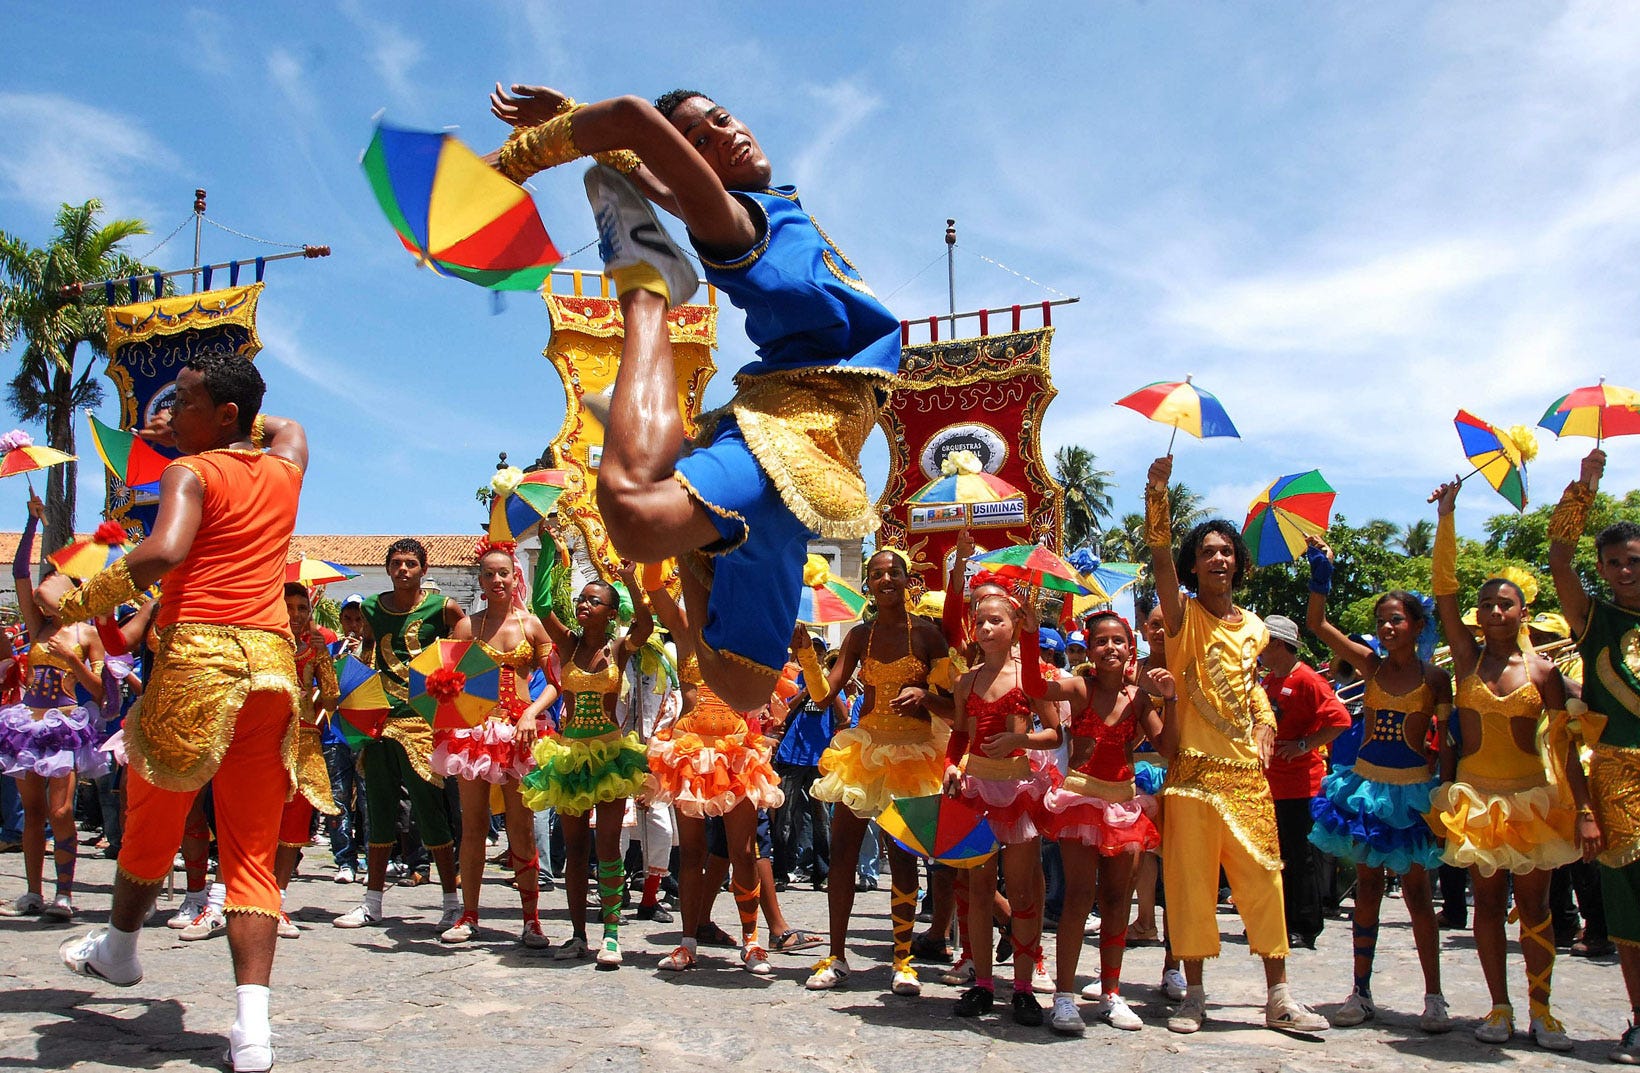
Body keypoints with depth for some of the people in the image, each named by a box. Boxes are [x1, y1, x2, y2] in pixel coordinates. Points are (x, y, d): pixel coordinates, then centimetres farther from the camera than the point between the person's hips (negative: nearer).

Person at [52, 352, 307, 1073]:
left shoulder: (190, 473, -1)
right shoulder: (284, 467, 17)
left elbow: (162, 554, -21)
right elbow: (287, 427, 42)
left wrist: (77, 600, -10)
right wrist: (191, 436, 38)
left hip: (197, 651, -4)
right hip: (273, 661, 4)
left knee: (152, 811, 21)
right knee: (252, 848, 5)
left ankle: (119, 946, 45)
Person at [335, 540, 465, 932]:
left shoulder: (443, 608, -2)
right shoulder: (372, 608, 10)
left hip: (424, 720, -4)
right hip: (381, 719, 4)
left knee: (430, 812, -4)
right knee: (379, 814, 11)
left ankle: (452, 902, 6)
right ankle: (372, 902, 22)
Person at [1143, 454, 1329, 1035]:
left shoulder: (1254, 627, 13)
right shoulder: (1183, 615, -2)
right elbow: (1160, 556, -19)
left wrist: (1265, 725, 8)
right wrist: (1157, 489, -31)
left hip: (1247, 769, 4)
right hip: (1193, 768, -4)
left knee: (1262, 876, 6)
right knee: (1190, 879, 1)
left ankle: (1279, 998, 16)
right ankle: (1194, 995, 14)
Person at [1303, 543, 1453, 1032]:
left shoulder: (1435, 677, -3)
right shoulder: (1370, 664, 2)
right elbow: (1317, 624, -4)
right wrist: (1321, 572, -12)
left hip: (1413, 789, -2)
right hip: (1366, 784, 2)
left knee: (1417, 892, 2)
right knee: (1367, 890, 7)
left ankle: (1434, 997, 14)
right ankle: (1362, 994, 14)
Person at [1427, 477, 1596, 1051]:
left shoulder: (1542, 671, 0)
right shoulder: (1467, 658, 2)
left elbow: (1565, 745, -2)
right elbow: (1443, 589, -6)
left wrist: (1584, 810, -10)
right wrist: (1446, 519, -11)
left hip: (1532, 797, -1)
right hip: (1475, 794, 1)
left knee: (1533, 905, 5)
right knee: (1488, 903, 6)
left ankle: (1540, 1009, 17)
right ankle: (1499, 1007, 14)